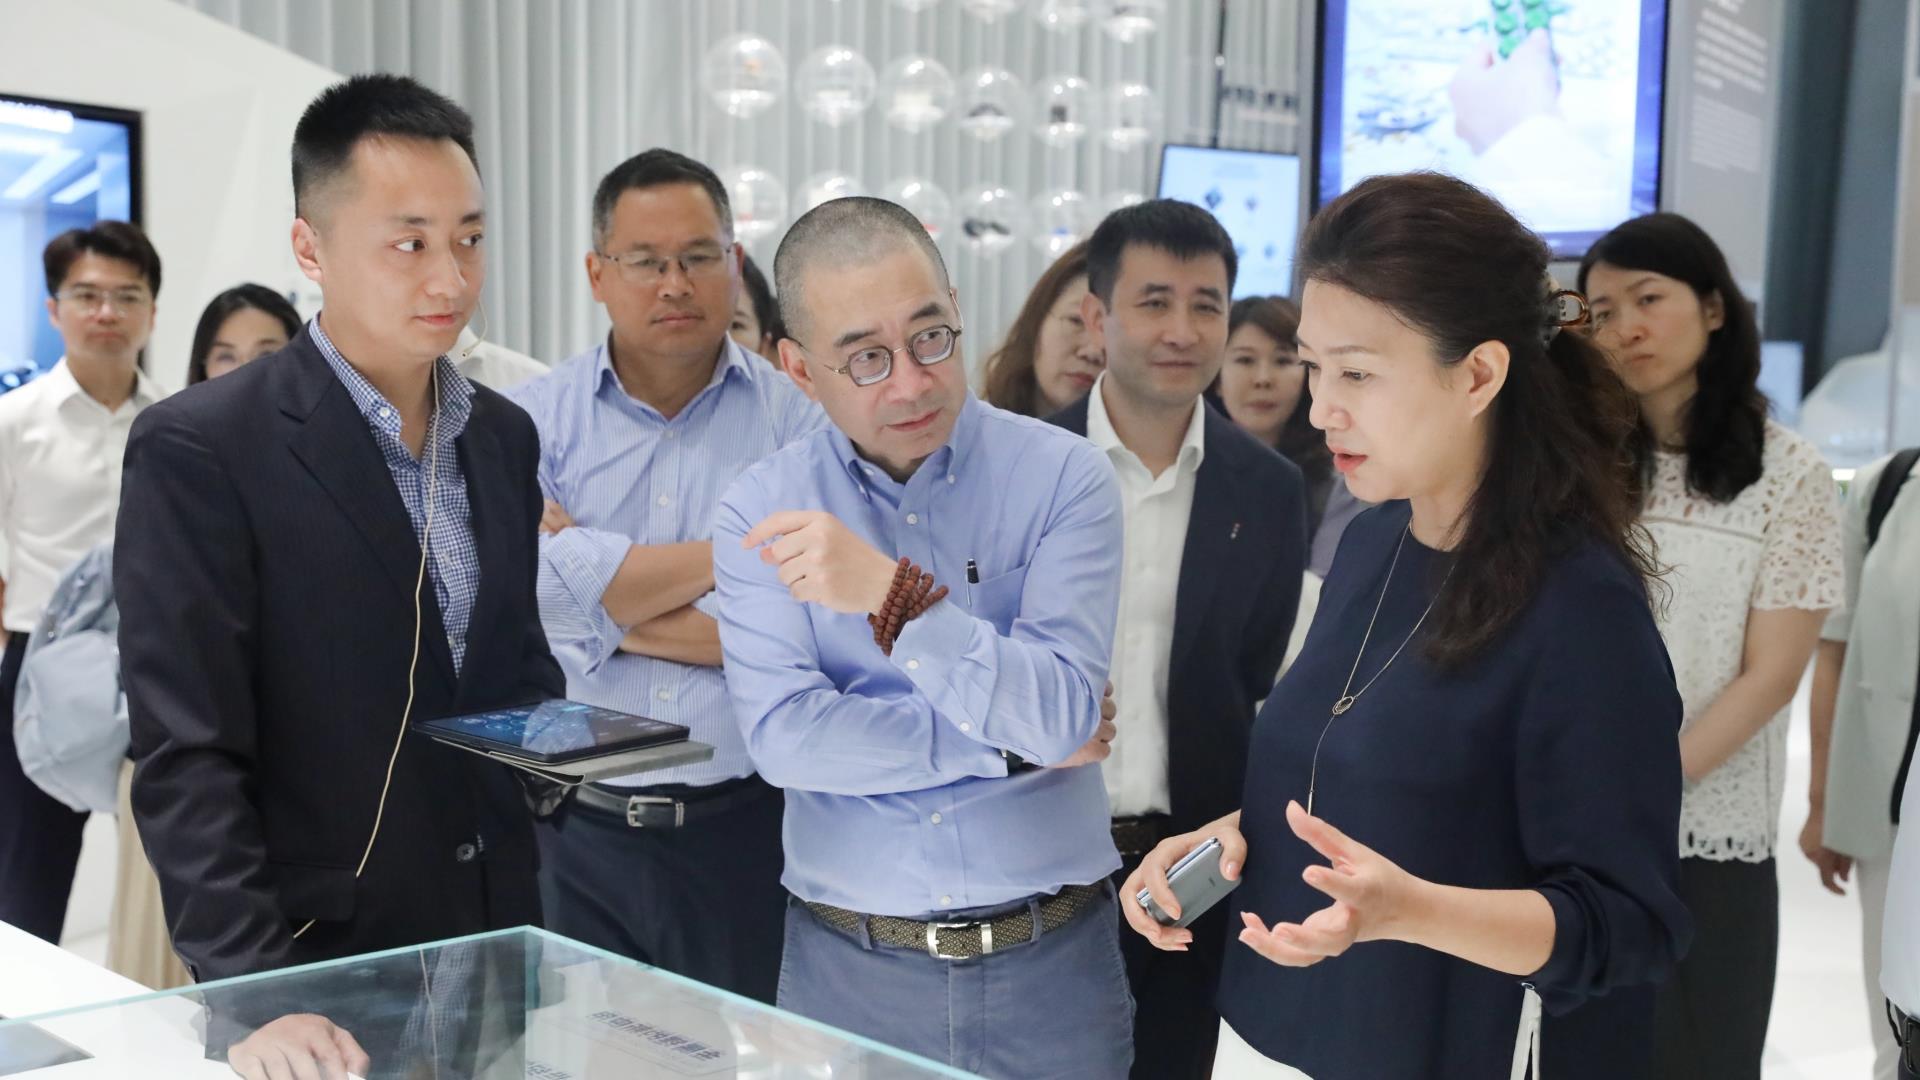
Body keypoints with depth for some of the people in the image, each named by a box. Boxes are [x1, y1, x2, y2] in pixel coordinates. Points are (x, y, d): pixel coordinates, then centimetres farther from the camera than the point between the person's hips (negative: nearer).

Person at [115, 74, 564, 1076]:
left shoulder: (504, 434, 5)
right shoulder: (198, 449, -14)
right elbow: (187, 757, -17)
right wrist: (252, 999, -24)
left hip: (497, 941, 6)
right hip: (318, 971, -5)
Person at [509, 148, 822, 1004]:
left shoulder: (797, 423, 0)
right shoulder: (537, 420, 2)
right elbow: (531, 584, -15)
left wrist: (604, 609, -10)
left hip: (746, 832, 0)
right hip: (577, 834, 1)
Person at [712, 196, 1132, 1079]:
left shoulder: (1064, 476, -7)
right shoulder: (761, 510, -4)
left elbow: (1065, 716, -18)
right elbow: (783, 737, -15)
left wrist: (895, 598, -30)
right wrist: (1009, 740, -14)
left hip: (1051, 963, 0)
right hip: (844, 966, 1)